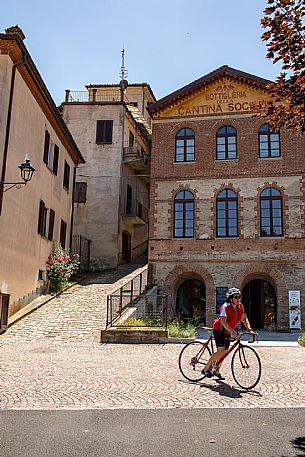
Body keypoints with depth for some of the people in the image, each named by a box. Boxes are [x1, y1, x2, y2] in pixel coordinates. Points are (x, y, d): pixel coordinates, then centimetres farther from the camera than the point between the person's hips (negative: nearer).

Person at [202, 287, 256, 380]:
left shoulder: (240, 306, -4)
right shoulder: (225, 307, -24)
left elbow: (244, 319, 4)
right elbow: (223, 322, -32)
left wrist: (249, 330, -11)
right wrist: (233, 332, -42)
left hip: (227, 331, 7)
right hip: (219, 329, -7)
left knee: (224, 352, 8)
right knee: (220, 351, -19)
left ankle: (216, 371, 26)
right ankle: (206, 369, -8)